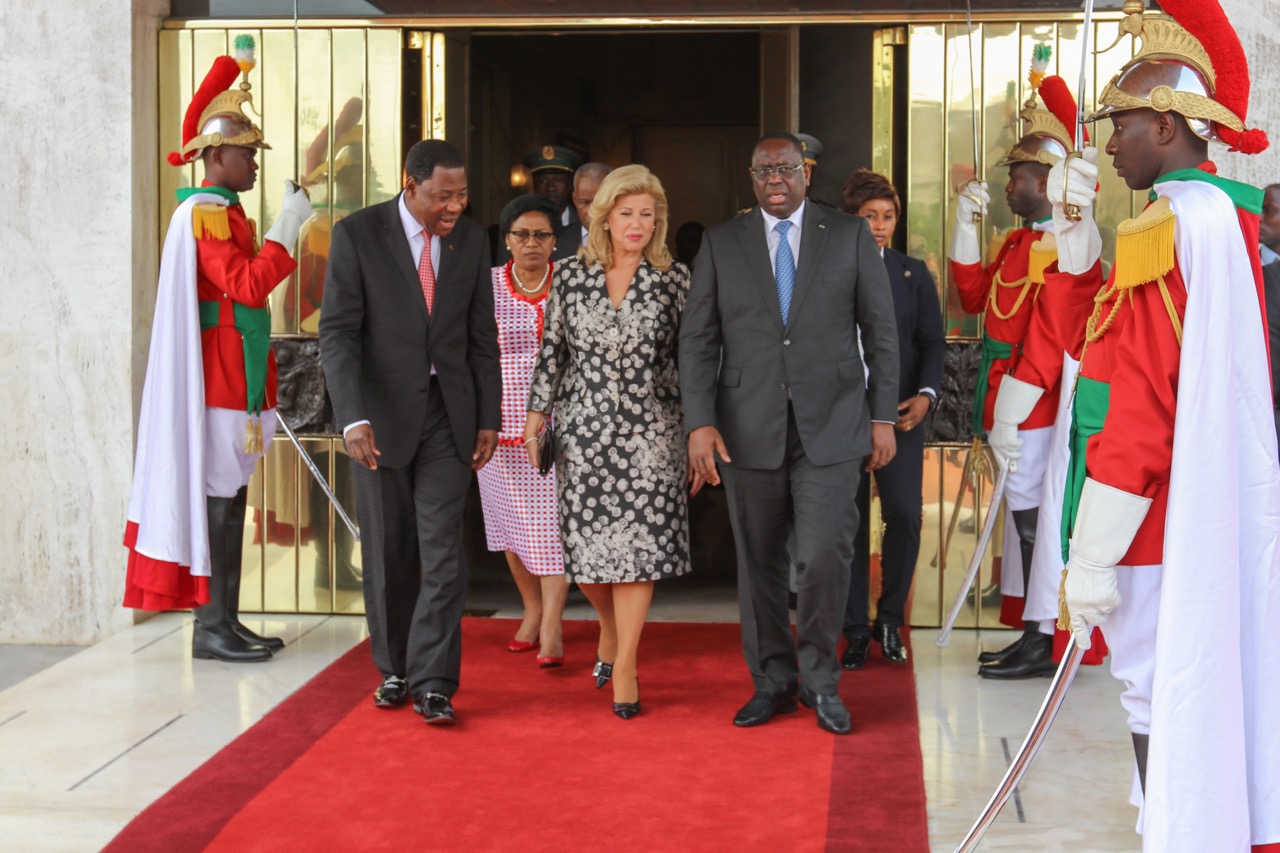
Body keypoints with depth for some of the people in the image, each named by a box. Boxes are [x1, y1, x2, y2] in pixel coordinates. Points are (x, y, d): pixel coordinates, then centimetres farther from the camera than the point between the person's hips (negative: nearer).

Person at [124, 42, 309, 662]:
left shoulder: (223, 211, 18)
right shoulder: (207, 215, -13)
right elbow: (247, 287, -24)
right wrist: (288, 224, -19)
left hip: (233, 380, 10)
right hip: (219, 383, -10)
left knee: (229, 497, 11)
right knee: (218, 497, -6)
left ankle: (224, 621, 16)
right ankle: (211, 628, -1)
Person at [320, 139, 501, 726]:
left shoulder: (471, 240, 4)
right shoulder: (357, 234, -7)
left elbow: (482, 338, 10)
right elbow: (337, 333, -11)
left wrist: (488, 418, 6)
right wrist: (354, 418, -21)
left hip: (447, 413, 2)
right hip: (380, 413, -2)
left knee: (443, 553, -6)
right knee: (387, 555, 8)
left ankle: (432, 684, -1)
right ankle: (393, 671, 24)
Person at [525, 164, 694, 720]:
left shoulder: (674, 280, 0)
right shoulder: (571, 276, 4)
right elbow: (552, 350, 9)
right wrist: (537, 414, 4)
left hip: (649, 430, -1)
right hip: (583, 430, 2)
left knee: (637, 544, -4)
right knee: (586, 546, 4)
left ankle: (624, 664, 7)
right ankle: (610, 628, 33)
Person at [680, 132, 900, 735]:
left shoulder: (850, 235, 7)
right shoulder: (721, 243, 8)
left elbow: (881, 331, 8)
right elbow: (697, 339, 4)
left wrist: (883, 416, 3)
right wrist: (700, 422, -6)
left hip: (832, 425, -1)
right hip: (749, 429, 1)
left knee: (825, 557, -7)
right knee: (759, 562, 7)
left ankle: (819, 679, 13)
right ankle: (772, 681, 23)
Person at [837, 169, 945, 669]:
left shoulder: (914, 273, 11)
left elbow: (933, 341, 10)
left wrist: (925, 394, -4)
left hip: (900, 414, 2)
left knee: (905, 515, -6)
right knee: (849, 522, 2)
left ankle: (890, 620, 13)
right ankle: (856, 631, 12)